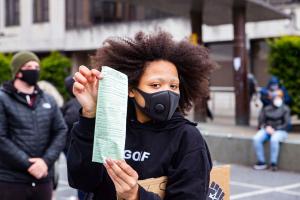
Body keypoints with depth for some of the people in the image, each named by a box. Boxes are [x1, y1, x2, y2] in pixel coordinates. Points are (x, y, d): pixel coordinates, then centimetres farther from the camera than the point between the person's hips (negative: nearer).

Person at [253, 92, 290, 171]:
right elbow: (261, 121, 7)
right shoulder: (266, 109, 8)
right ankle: (261, 162, -21)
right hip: (267, 130, 3)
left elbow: (286, 124, -7)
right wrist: (266, 127, -14)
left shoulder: (285, 109, 0)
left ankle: (273, 163, -27)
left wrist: (275, 130, -17)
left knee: (274, 140, -38)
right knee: (256, 139, -27)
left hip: (280, 131, -3)